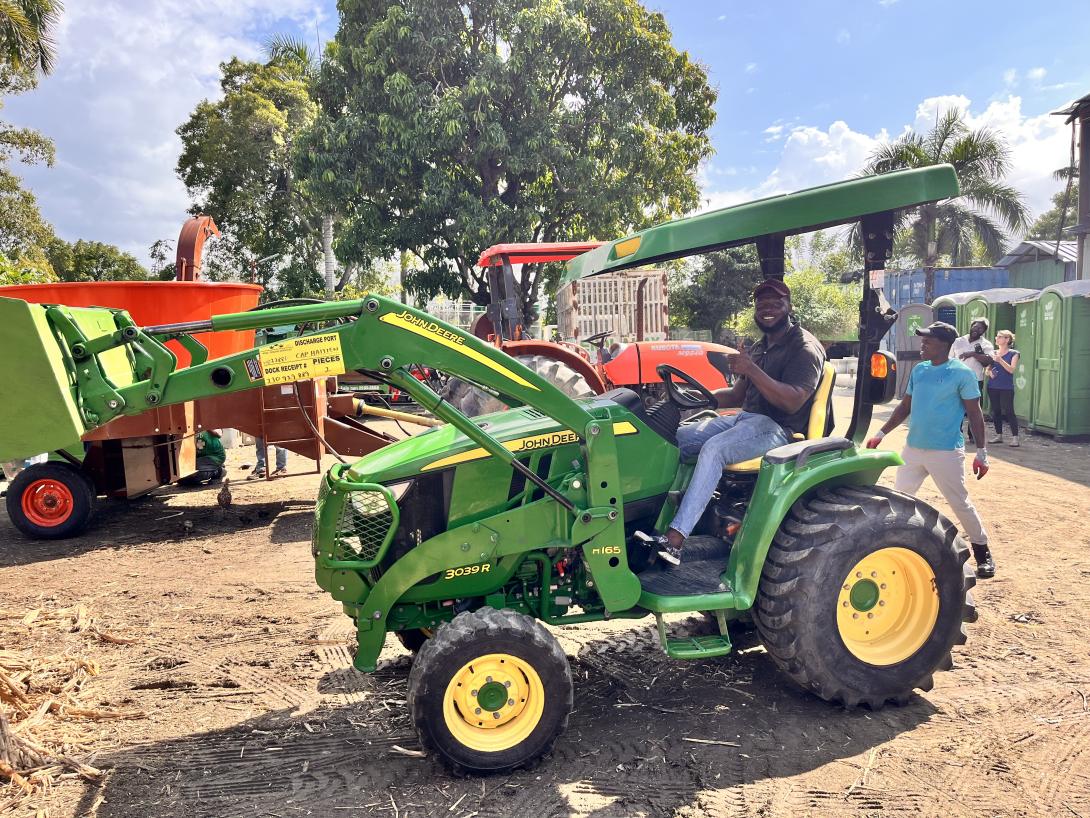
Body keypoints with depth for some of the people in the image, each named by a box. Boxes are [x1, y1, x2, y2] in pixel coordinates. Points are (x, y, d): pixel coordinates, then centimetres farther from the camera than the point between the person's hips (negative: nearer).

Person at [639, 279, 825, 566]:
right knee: (676, 438, -7)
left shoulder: (804, 347, -7)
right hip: (745, 418, 9)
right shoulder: (759, 348, 21)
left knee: (713, 448, -34)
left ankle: (675, 540, -40)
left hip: (777, 429, -9)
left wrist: (752, 370, -28)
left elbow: (792, 402, -21)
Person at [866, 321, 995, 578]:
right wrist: (881, 433, 10)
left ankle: (983, 552, 18)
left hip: (946, 452, -6)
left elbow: (974, 413, -7)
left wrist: (981, 452, -9)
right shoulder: (918, 370, 8)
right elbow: (905, 406, 15)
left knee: (960, 503, 1)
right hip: (913, 449, 6)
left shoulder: (962, 373, -9)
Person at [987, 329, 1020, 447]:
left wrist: (1000, 360, -21)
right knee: (996, 411, 7)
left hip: (1006, 388, -4)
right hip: (992, 387, 4)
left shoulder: (1013, 353, 1)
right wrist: (989, 372, -8)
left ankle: (1015, 437, -4)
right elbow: (987, 370, 15)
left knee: (1009, 412, -7)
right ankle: (999, 435, 16)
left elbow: (1011, 369, -10)